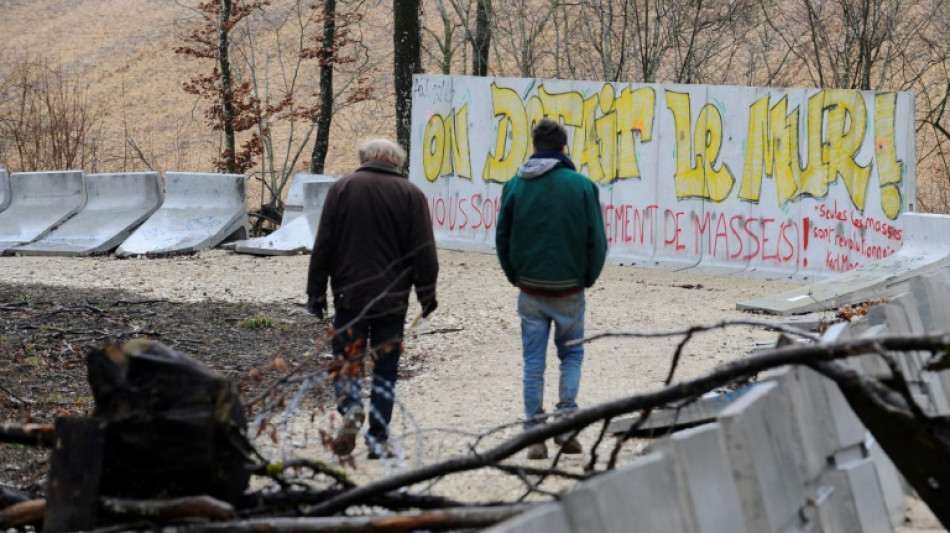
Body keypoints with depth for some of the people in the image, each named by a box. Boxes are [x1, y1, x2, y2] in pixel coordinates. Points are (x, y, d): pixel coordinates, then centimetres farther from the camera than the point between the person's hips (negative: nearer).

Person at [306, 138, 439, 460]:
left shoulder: (341, 189, 1)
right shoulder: (410, 195, 0)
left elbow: (323, 247, 1)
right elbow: (424, 253, -1)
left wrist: (315, 292, 7)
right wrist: (427, 295, 9)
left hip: (349, 296, 0)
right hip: (392, 300, 0)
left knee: (345, 361, 8)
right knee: (385, 370, 7)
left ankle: (350, 410, -19)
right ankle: (378, 440, 5)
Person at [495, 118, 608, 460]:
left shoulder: (515, 186, 0)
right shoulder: (581, 186, -7)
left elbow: (502, 238, 5)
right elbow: (596, 240, -5)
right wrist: (588, 277, 10)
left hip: (530, 287, 1)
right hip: (569, 287, -1)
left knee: (533, 361, 7)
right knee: (571, 354, 15)